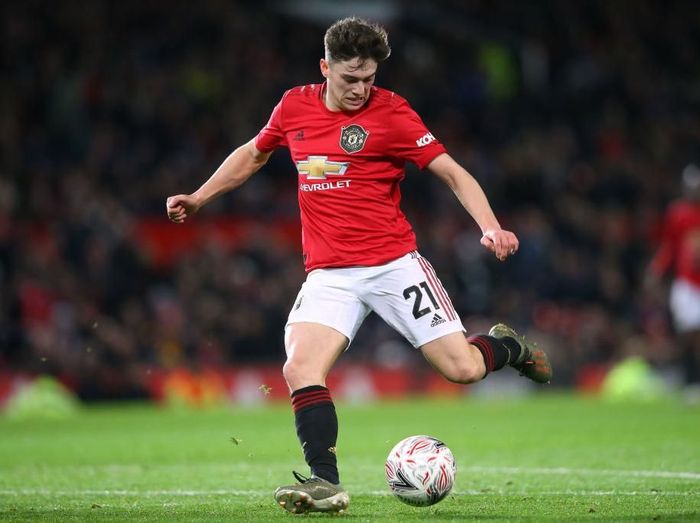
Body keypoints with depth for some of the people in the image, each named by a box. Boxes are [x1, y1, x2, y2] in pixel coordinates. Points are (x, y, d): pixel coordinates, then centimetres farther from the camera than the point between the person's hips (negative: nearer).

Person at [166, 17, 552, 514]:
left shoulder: (390, 112, -7)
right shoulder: (295, 106, 6)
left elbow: (452, 172, -7)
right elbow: (253, 154, 26)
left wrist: (491, 228, -22)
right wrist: (199, 197, 26)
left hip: (394, 263, -3)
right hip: (329, 274, 3)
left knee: (463, 368, -7)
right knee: (300, 370, -21)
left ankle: (507, 346, 29)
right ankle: (326, 485, -18)